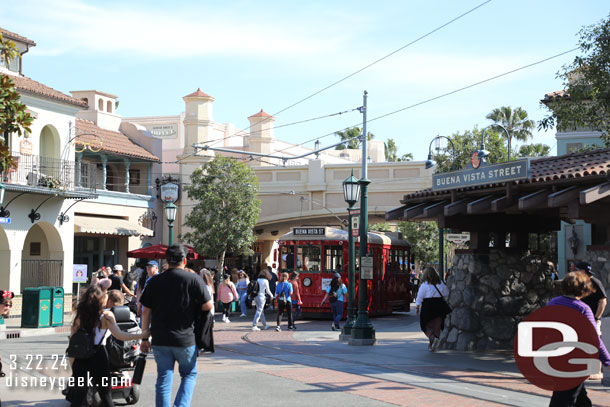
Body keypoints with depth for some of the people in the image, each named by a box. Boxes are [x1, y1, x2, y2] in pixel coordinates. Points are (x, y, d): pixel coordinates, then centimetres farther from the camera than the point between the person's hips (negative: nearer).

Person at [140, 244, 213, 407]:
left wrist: (144, 338, 11)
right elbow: (208, 306, -8)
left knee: (163, 378, 10)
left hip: (160, 339, 2)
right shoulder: (193, 279, -7)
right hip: (185, 339, -2)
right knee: (189, 375, 14)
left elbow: (146, 312, 4)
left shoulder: (154, 282, 3)